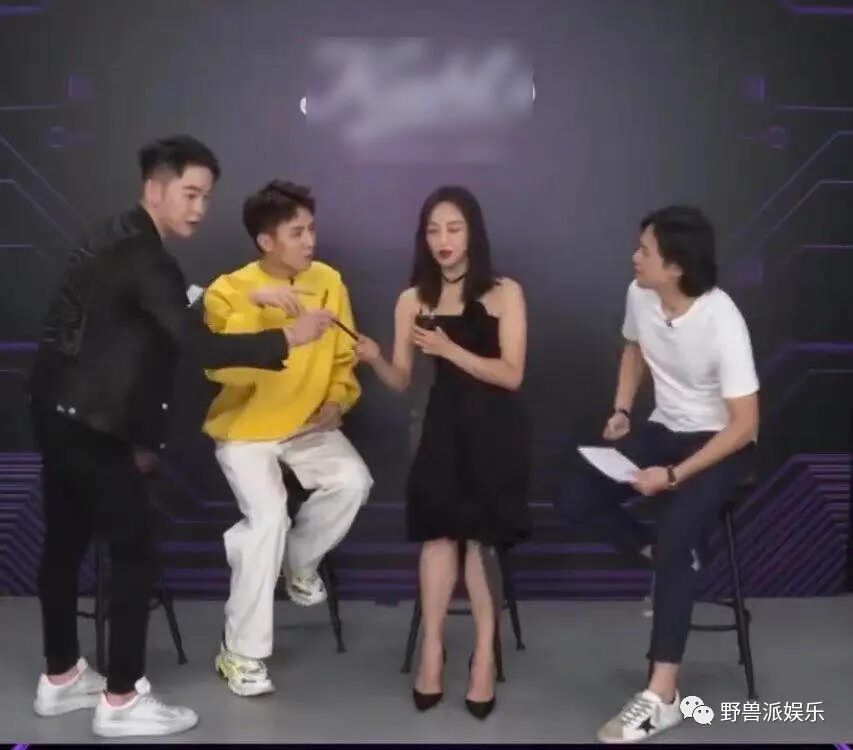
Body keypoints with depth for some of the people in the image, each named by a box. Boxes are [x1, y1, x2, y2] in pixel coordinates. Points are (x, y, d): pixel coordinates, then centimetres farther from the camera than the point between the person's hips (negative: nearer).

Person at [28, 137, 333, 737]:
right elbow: (201, 347, -26)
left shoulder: (112, 239, 12)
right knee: (134, 551, -2)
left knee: (65, 541, 17)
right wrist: (287, 339, -20)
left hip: (59, 412, 10)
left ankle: (61, 678, 30)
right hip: (91, 424, -10)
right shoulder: (145, 260, -19)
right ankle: (121, 700, 6)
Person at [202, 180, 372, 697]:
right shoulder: (229, 292, -14)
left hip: (307, 427, 4)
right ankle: (242, 652, -8)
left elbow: (344, 357, 8)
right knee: (268, 515, -25)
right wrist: (253, 311, -37)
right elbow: (221, 369, -28)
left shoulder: (328, 282, -2)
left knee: (353, 481, -22)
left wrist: (337, 401, -8)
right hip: (245, 430, -4)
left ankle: (300, 562, 9)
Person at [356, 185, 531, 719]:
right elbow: (401, 382, 5)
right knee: (440, 531, -12)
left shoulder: (504, 293, -3)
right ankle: (433, 648, -2)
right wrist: (374, 360, -17)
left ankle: (484, 654, 4)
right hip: (444, 425, 2)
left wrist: (450, 349, -22)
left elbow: (512, 375, -11)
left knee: (477, 536, -7)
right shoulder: (413, 300, 5)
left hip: (494, 430, -2)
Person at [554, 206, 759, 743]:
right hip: (663, 430, 7)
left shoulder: (722, 321, -27)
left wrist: (673, 476, -27)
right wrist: (621, 411, 0)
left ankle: (662, 696, -22)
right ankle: (672, 563, 9)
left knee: (673, 535, -29)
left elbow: (745, 425, -23)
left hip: (721, 444, -6)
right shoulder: (639, 295, -10)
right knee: (576, 501, -11)